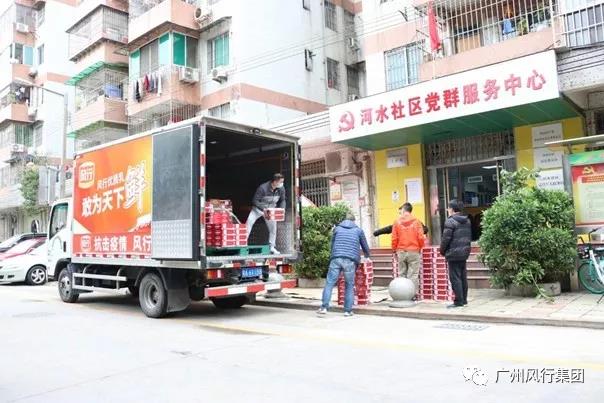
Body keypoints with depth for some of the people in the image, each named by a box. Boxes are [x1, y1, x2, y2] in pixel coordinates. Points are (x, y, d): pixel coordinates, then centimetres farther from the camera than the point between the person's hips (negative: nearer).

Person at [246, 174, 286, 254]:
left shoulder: (281, 189, -15)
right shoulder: (263, 188, -29)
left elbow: (282, 201, 2)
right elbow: (255, 201, -24)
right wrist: (265, 208, -34)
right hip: (258, 209, -3)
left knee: (273, 227, -3)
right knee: (249, 223, -16)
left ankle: (272, 247, 10)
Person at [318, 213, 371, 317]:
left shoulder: (337, 228, 21)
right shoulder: (358, 230, 19)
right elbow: (365, 247, 28)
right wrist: (367, 256, 48)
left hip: (336, 259, 1)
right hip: (350, 261, 0)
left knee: (330, 283, 1)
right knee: (350, 286, 8)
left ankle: (324, 307, -6)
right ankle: (348, 310, 7)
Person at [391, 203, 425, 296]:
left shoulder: (397, 222, -1)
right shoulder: (416, 221, -4)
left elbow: (394, 238, -2)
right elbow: (421, 237, -6)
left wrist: (395, 249, 11)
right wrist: (420, 247, 11)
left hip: (401, 252, 2)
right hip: (414, 251, -1)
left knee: (402, 274, 10)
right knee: (413, 274, 2)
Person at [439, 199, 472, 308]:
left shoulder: (450, 221, -14)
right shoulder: (467, 221, 12)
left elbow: (446, 238, -16)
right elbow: (469, 237, 14)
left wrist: (442, 251, -3)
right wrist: (466, 248, 19)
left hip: (453, 253, -8)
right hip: (465, 252, 8)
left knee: (455, 278, -3)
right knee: (463, 277, 14)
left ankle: (458, 301, -2)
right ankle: (464, 299, 20)